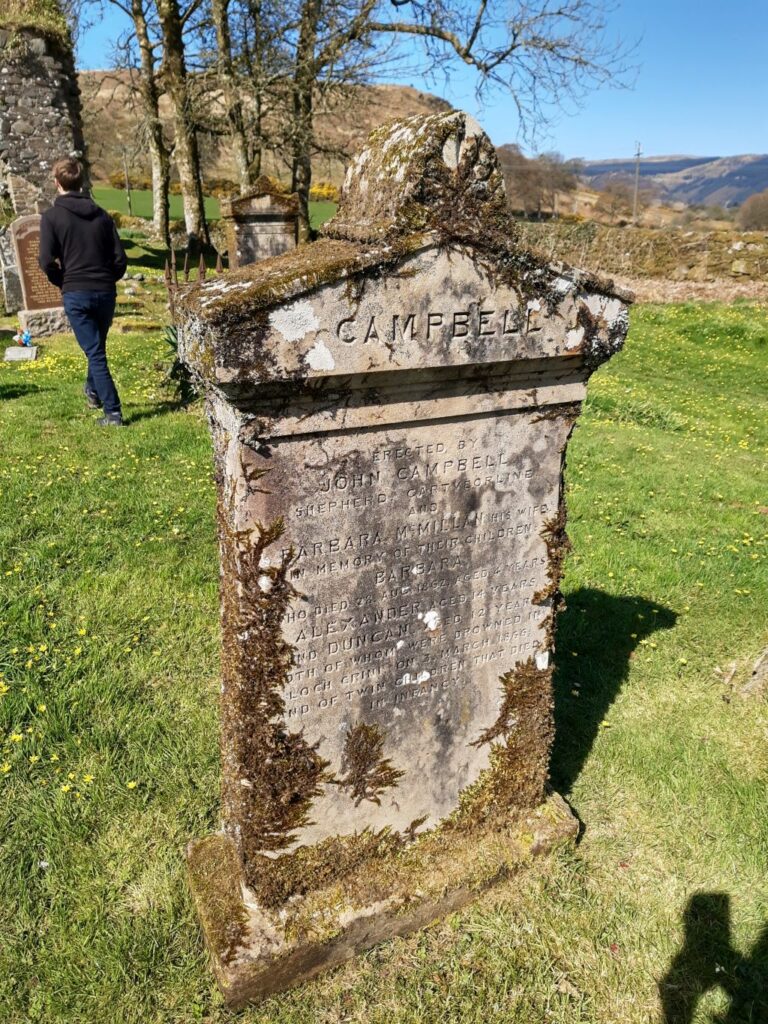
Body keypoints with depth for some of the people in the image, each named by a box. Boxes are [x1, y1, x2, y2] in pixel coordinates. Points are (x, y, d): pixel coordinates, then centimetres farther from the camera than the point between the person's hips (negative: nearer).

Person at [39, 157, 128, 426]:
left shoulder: (52, 217, -3)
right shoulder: (102, 215, 8)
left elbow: (47, 262, -10)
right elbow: (120, 258, 4)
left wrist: (63, 282, 8)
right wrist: (106, 281, 17)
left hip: (75, 295, -4)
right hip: (106, 293, 4)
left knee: (95, 353, -2)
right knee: (97, 347, 23)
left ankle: (113, 413, -5)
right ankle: (93, 390, 42)